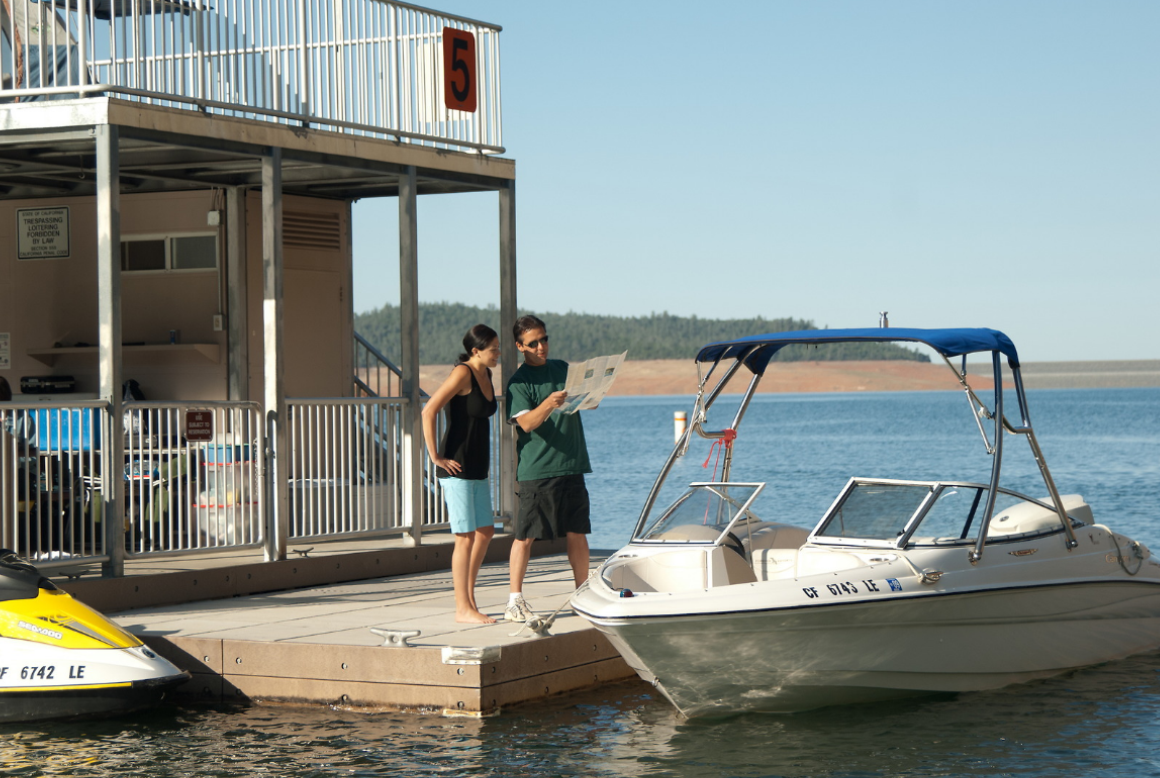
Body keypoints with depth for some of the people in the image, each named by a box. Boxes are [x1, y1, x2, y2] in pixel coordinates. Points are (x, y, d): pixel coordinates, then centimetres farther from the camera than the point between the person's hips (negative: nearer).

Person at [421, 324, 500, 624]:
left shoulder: (486, 375, 11)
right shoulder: (462, 373, -15)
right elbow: (428, 412, -21)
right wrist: (435, 456, -18)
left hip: (477, 467, 9)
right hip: (456, 467, -9)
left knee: (485, 531, 14)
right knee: (466, 537, -5)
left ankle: (469, 597, 26)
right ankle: (463, 609, 0)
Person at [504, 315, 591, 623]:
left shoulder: (563, 368, 14)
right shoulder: (518, 381, -3)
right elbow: (526, 423, -15)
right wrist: (547, 404, -34)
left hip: (572, 464, 5)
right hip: (537, 469, -5)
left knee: (577, 532, 8)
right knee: (526, 536, -5)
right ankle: (515, 601, 0)